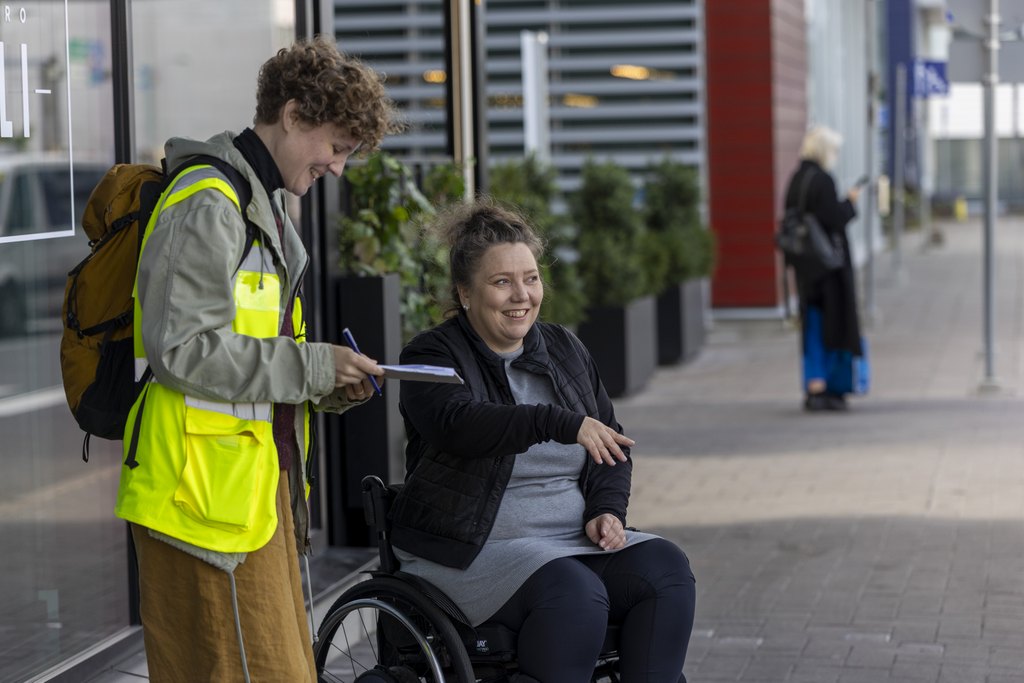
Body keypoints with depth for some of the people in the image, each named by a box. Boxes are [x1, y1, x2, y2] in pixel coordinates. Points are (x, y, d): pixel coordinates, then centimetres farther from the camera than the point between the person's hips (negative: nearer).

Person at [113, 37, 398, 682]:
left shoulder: (264, 204, 21)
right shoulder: (209, 204, -13)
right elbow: (182, 348, -21)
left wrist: (326, 387, 9)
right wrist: (311, 367, -15)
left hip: (259, 479, 10)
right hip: (208, 484, -10)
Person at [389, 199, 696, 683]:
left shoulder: (565, 350, 15)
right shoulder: (433, 356, -4)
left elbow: (611, 447, 18)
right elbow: (458, 423, -26)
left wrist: (607, 510, -3)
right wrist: (562, 423, -38)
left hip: (574, 539, 6)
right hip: (473, 551, -6)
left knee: (667, 570, -19)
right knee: (574, 593, -33)